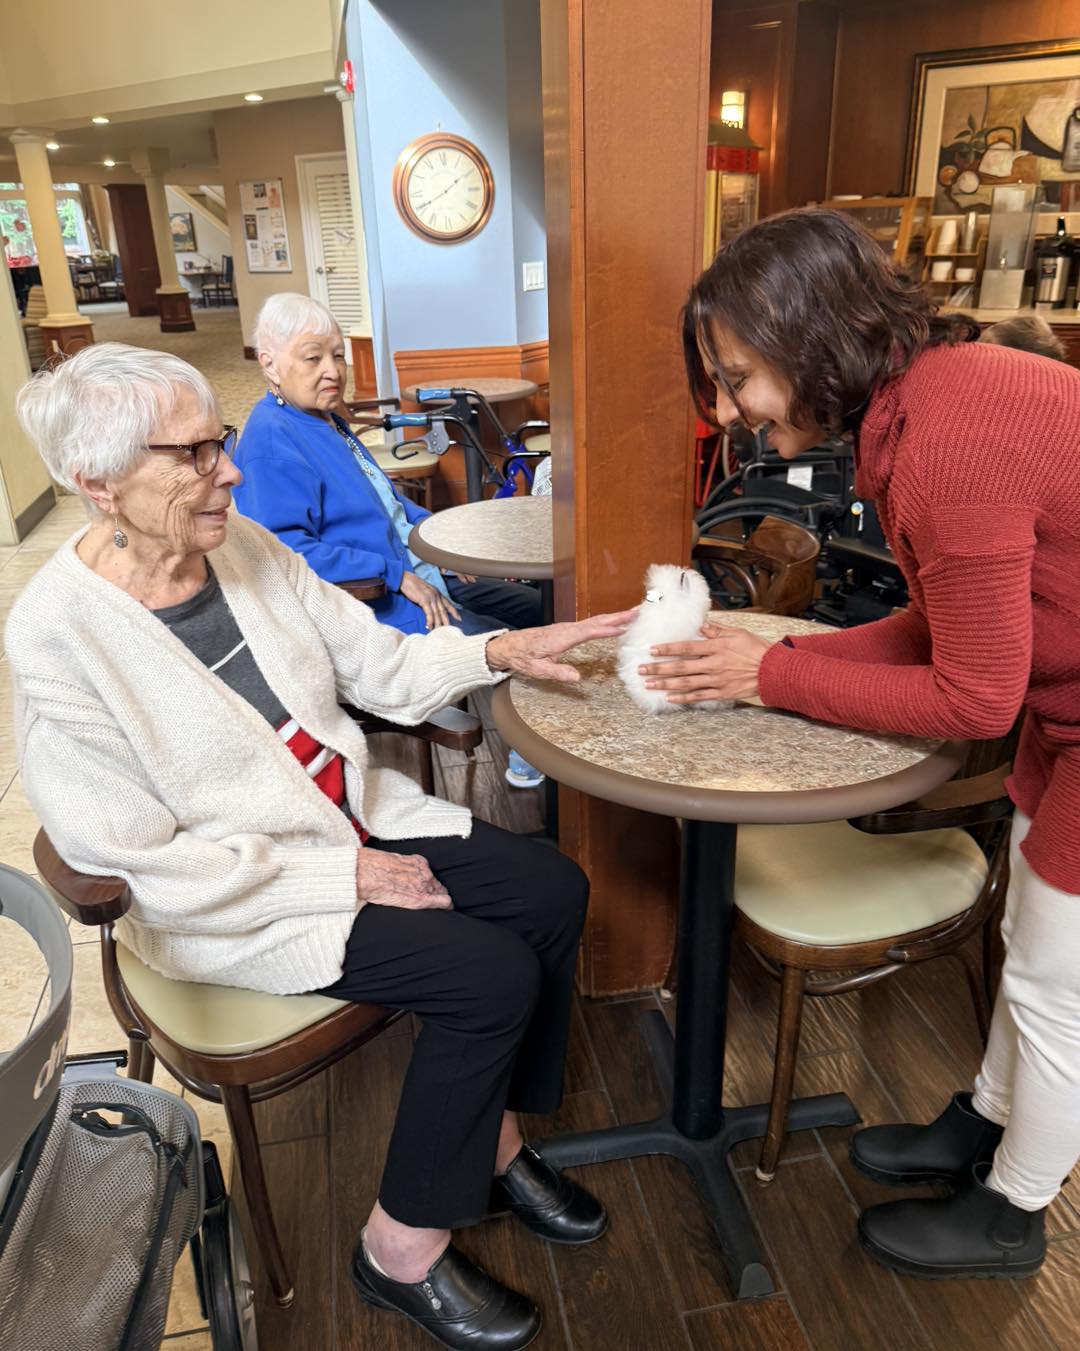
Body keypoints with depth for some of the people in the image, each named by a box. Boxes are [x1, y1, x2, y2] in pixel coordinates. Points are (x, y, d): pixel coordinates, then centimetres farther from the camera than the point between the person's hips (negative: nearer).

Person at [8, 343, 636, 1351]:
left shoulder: (242, 543, -3)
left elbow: (377, 662, 5)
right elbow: (144, 863, -20)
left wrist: (498, 651, -11)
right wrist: (349, 875, -20)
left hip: (359, 813, 7)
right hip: (235, 900, -7)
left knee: (553, 891, -5)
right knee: (493, 972, -19)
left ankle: (492, 1146, 17)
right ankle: (402, 1250, 6)